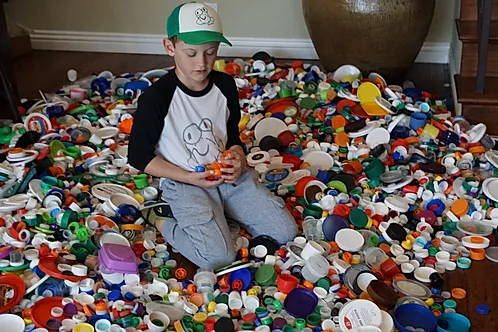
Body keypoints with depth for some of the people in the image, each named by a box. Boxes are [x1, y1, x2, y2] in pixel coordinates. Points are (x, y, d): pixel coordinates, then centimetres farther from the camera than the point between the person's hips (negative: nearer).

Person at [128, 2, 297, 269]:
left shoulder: (225, 85, 0)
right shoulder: (156, 97, -16)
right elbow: (139, 156, -9)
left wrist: (238, 158, -10)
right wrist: (189, 177, -17)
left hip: (228, 176, 5)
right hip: (184, 184, -5)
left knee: (285, 230, -3)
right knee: (218, 257, -23)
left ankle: (221, 213, 16)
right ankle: (168, 227, 5)